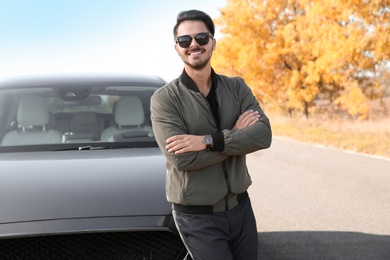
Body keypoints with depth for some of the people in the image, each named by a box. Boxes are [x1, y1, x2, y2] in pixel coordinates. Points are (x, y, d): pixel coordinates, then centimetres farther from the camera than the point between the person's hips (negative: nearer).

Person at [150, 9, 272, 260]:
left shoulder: (237, 87, 2)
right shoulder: (164, 99, -11)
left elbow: (263, 135, -13)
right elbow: (182, 158, -22)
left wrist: (207, 141, -23)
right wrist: (236, 135, -14)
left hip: (240, 206, 4)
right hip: (197, 217, -4)